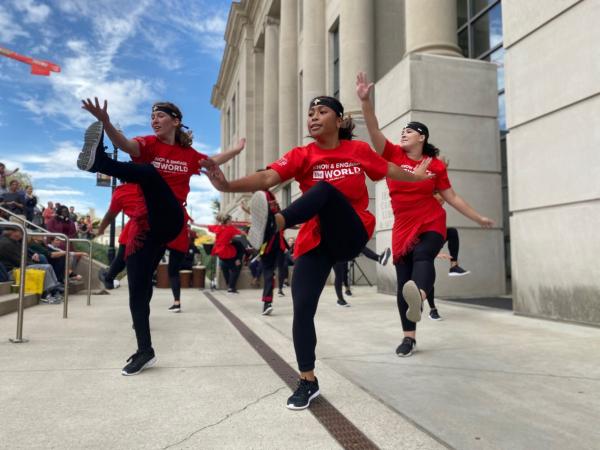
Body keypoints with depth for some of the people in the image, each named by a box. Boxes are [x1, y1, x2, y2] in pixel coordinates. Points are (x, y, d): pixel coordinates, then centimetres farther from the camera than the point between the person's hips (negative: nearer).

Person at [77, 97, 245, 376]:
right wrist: (105, 123, -38)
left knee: (149, 172, -27)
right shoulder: (148, 144, 6)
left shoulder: (188, 154, 13)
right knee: (138, 289, 0)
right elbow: (125, 145, -19)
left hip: (170, 222, -2)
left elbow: (212, 162, 35)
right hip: (145, 227, 2)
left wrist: (237, 150, 35)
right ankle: (145, 352, 15)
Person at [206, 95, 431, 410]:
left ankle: (273, 225, -56)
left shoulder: (358, 150, 4)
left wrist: (416, 176, 39)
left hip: (351, 235, -1)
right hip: (315, 241, 2)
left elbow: (389, 170, 23)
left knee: (325, 188, -29)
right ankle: (308, 381, 8)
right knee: (302, 308, -10)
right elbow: (267, 178, -18)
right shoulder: (301, 155, 0)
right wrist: (229, 186, -35)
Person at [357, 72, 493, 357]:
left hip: (432, 223, -2)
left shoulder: (435, 165, 0)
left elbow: (451, 197, 8)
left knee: (423, 256, -33)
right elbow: (374, 130, -11)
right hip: (403, 226, 2)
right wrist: (365, 100, -23)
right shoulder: (393, 155, 2)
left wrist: (478, 218, 11)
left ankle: (418, 296, -63)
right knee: (403, 281, -1)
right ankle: (409, 336, 7)